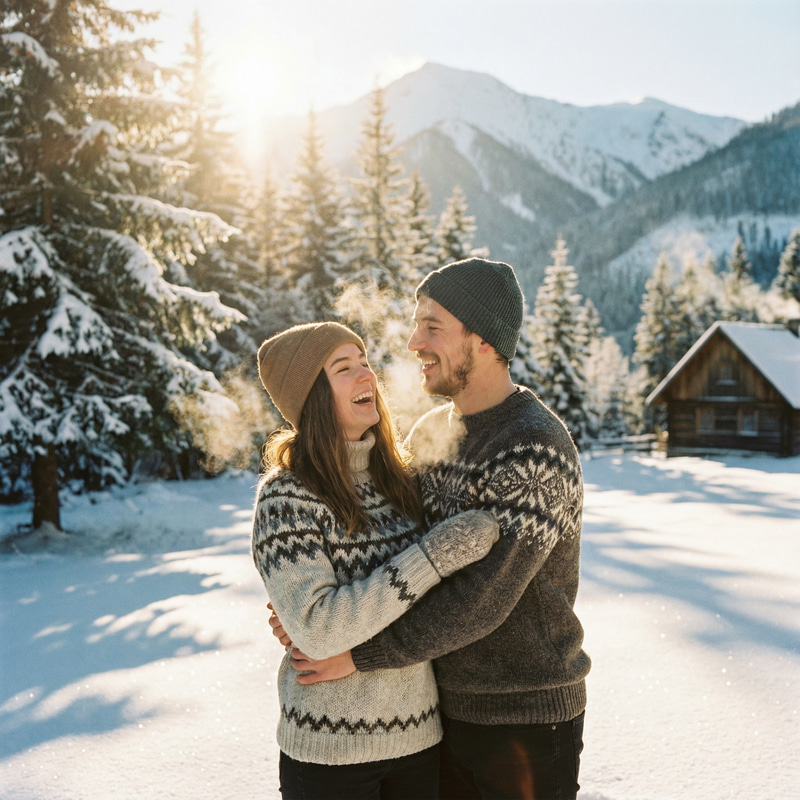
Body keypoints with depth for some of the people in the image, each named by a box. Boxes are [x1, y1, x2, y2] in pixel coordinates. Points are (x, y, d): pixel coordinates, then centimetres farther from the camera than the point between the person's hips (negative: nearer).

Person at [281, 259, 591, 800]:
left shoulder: (537, 451, -23)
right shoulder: (431, 431, 3)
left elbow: (480, 603, -26)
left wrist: (359, 653, -20)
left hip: (525, 716, -7)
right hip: (443, 705, 7)